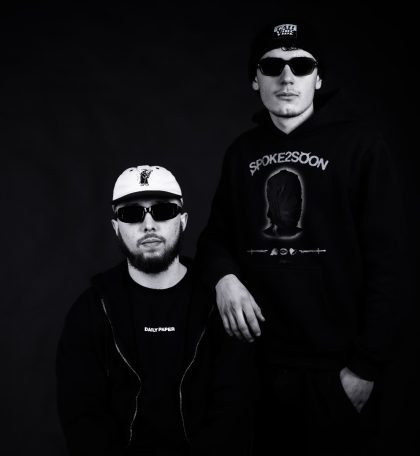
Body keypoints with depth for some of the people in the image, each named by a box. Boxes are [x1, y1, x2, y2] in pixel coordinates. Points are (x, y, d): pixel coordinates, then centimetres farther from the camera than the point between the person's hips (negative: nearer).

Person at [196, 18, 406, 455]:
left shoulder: (360, 144, -7)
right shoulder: (242, 152, 8)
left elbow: (384, 262, -9)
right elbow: (216, 234, 13)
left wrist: (367, 366, -12)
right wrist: (224, 277, -9)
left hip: (335, 367, -3)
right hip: (259, 362, 4)